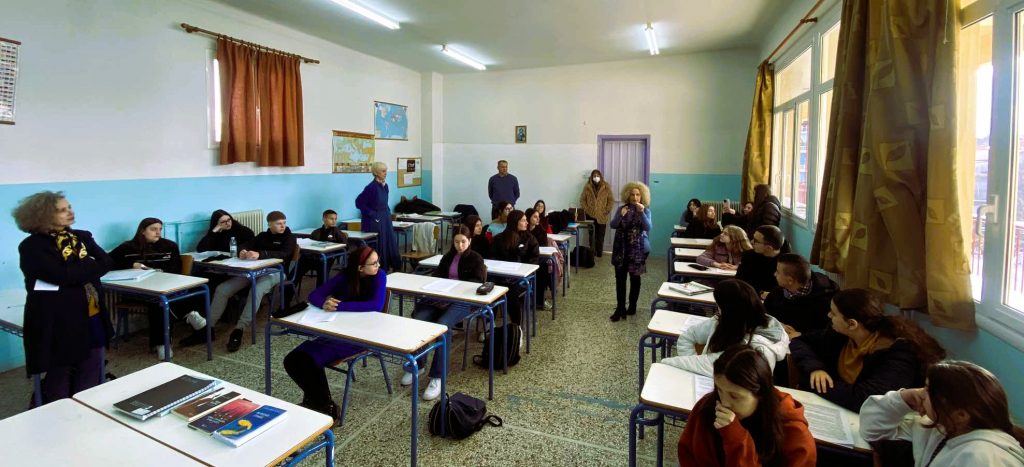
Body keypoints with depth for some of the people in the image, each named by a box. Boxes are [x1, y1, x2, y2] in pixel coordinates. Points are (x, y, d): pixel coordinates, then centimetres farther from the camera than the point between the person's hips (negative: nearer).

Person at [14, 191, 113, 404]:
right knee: (59, 378, 11)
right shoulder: (31, 247, -10)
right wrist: (91, 265, -10)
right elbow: (62, 275, -24)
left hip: (92, 317, 5)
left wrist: (75, 272, -18)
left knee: (90, 379, 15)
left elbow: (107, 263, -4)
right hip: (58, 322, -5)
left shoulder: (82, 237, 8)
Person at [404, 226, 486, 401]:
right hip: (441, 297, 5)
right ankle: (417, 364, -6)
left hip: (462, 301, -5)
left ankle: (437, 376, -28)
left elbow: (477, 283, -5)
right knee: (418, 320, -23)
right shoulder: (448, 256, 22)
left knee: (441, 326, -34)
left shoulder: (476, 259, 7)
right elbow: (437, 276, 18)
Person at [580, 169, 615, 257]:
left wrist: (607, 210, -7)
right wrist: (586, 209, -6)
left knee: (600, 236, 3)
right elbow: (582, 200, 5)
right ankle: (592, 253, 14)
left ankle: (599, 254, 11)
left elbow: (611, 200, 2)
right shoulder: (587, 187, 3)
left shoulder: (606, 187, 1)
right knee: (592, 235, 4)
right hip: (590, 215, 1)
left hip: (602, 216, 0)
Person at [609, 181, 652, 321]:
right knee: (620, 278, -3)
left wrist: (641, 213, -26)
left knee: (635, 278, 8)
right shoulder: (622, 209, 4)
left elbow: (648, 228, -15)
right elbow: (613, 225, -3)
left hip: (637, 249, -1)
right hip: (621, 249, 2)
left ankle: (632, 307, 21)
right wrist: (620, 215, -21)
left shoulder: (646, 210, -2)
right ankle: (620, 309, 0)